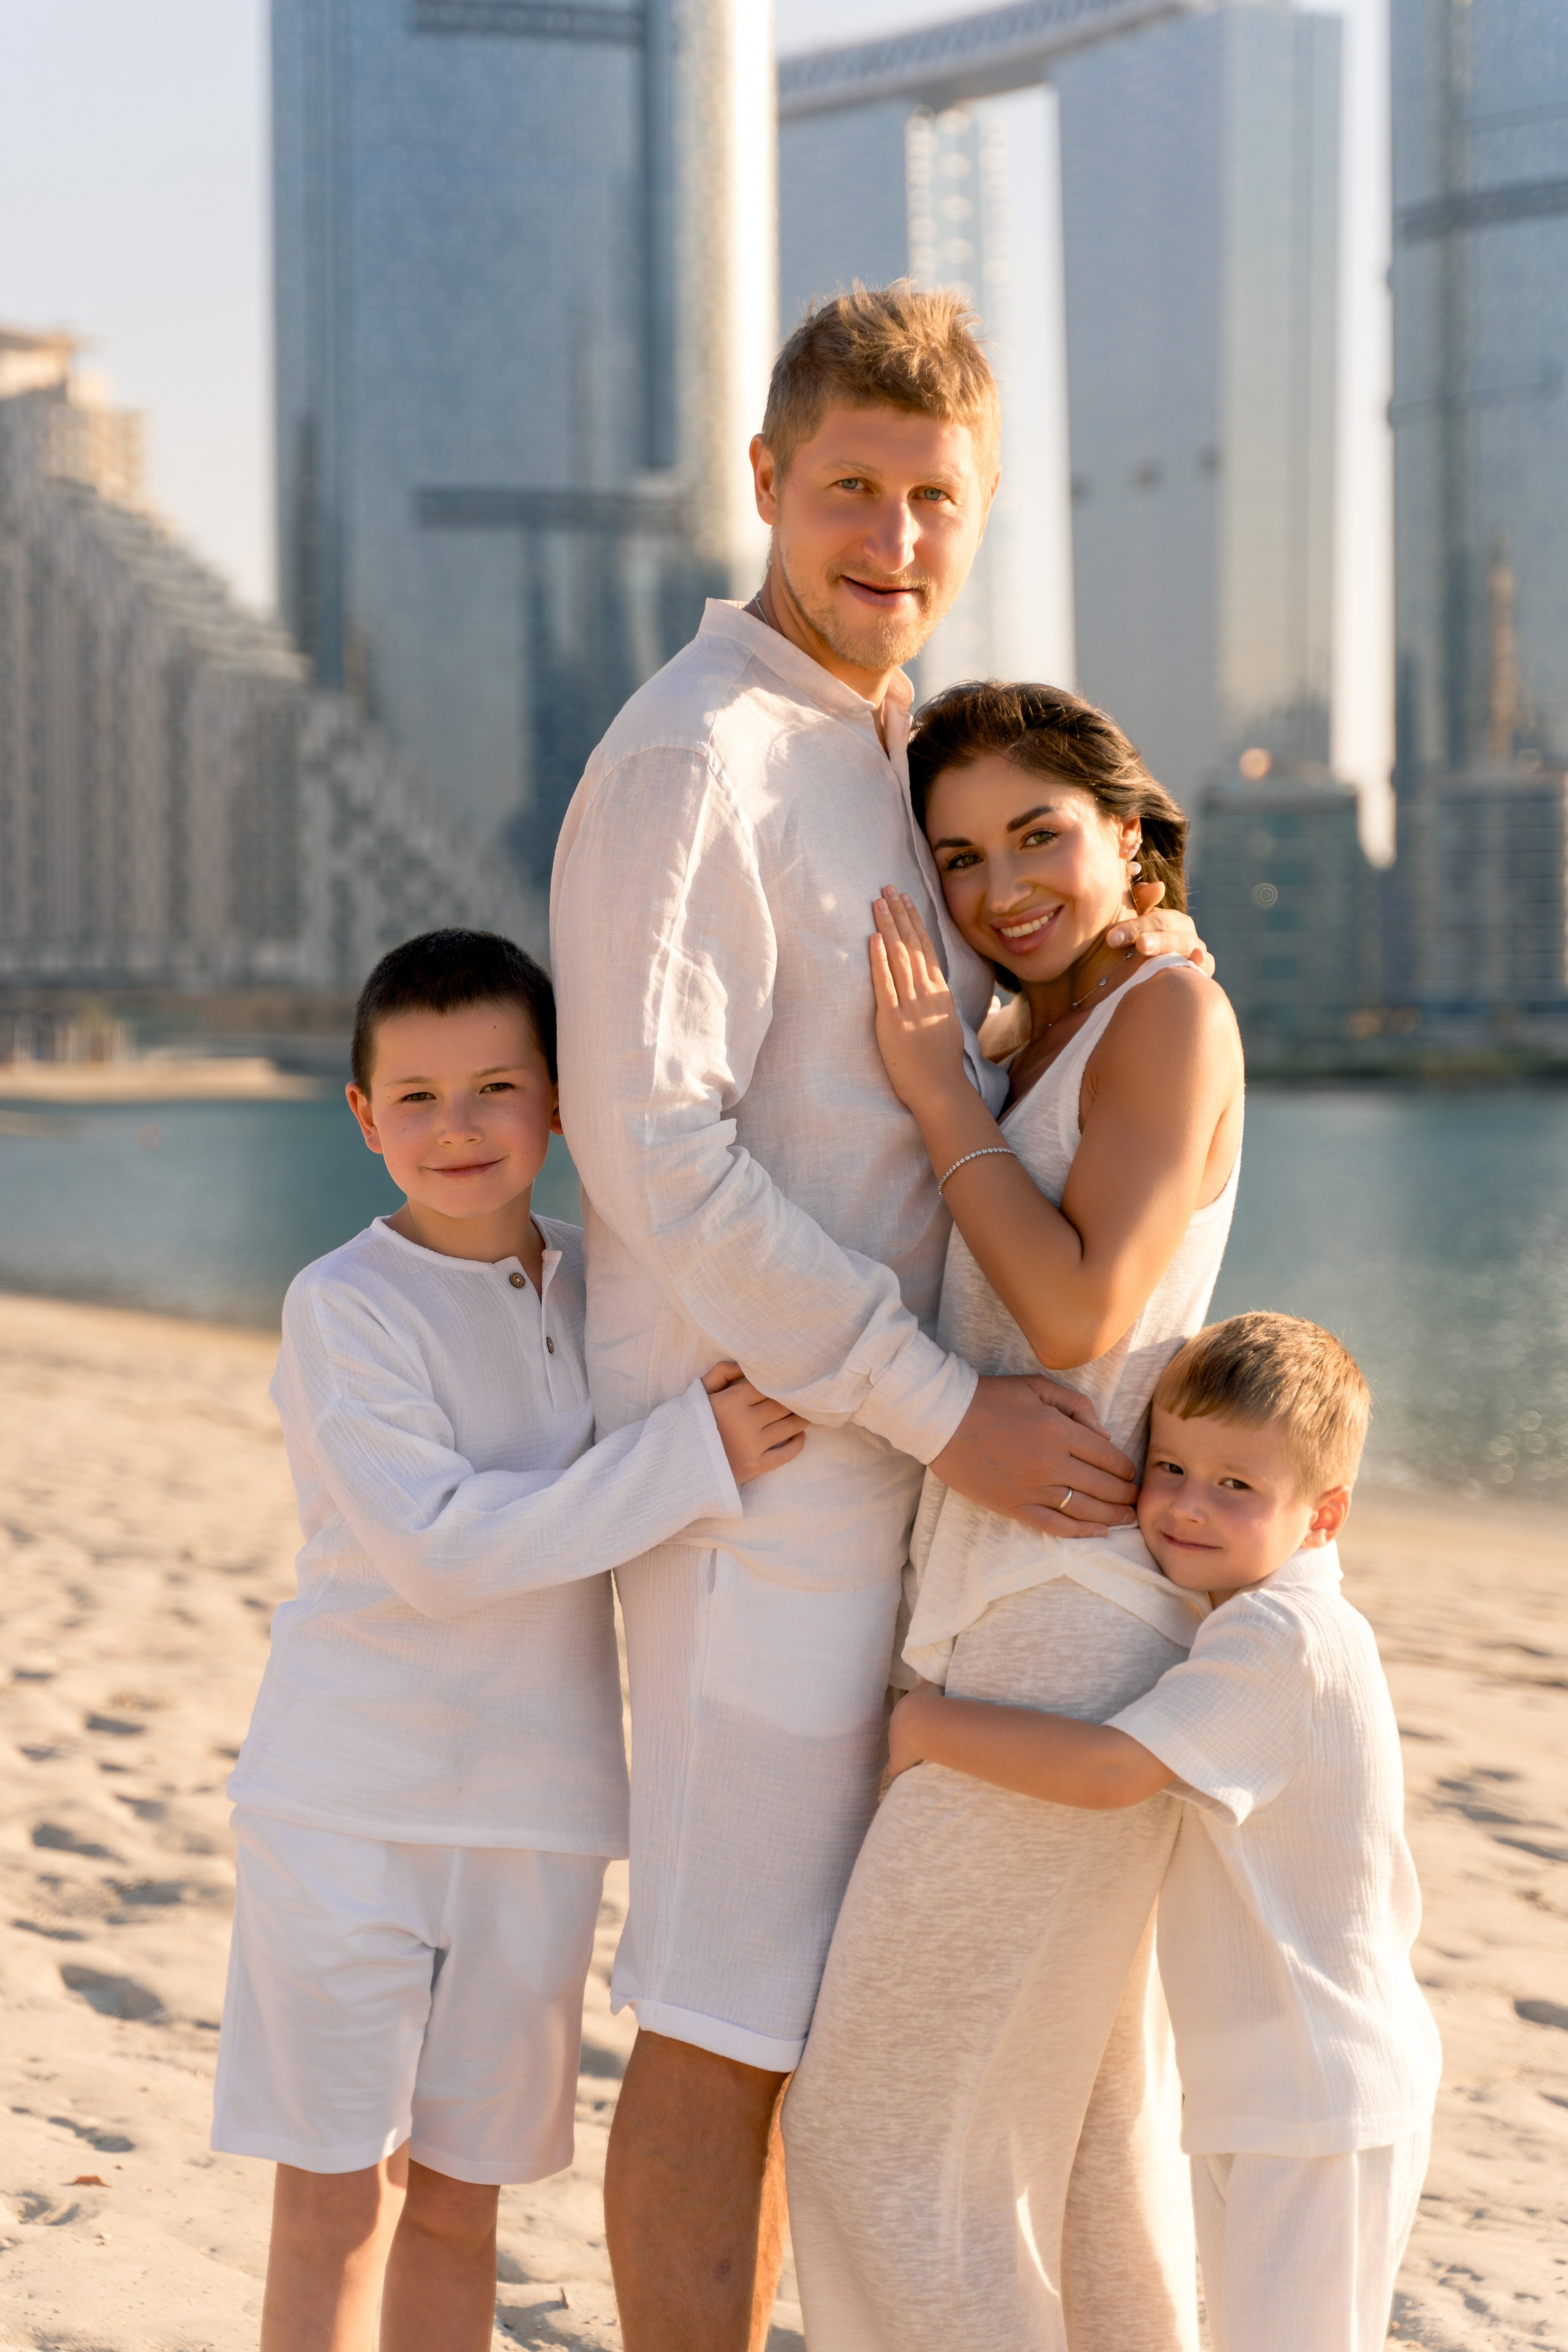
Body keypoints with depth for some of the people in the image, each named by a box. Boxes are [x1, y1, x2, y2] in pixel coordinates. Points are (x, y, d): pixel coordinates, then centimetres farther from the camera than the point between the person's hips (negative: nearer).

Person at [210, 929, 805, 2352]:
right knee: (341, 2192, 0)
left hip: (537, 1813, 5)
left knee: (461, 2194, 13)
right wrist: (691, 1458, -24)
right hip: (347, 1806, -5)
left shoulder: (604, 1287, 7)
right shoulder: (345, 1307, -12)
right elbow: (438, 1548, -22)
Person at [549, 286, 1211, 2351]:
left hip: (884, 1463, 9)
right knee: (722, 2025, -1)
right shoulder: (694, 757, -15)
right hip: (765, 1467, -9)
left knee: (794, 2010, 16)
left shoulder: (888, 747, 15)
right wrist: (943, 1408, -22)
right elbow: (657, 1149, -22)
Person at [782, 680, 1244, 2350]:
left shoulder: (1173, 1012, -10)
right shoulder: (1028, 1051, 17)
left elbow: (1081, 1312, -20)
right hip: (1020, 1606, 10)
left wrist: (932, 1082, -14)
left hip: (1068, 1630, -10)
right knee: (1088, 2129, 16)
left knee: (884, 2120, -3)